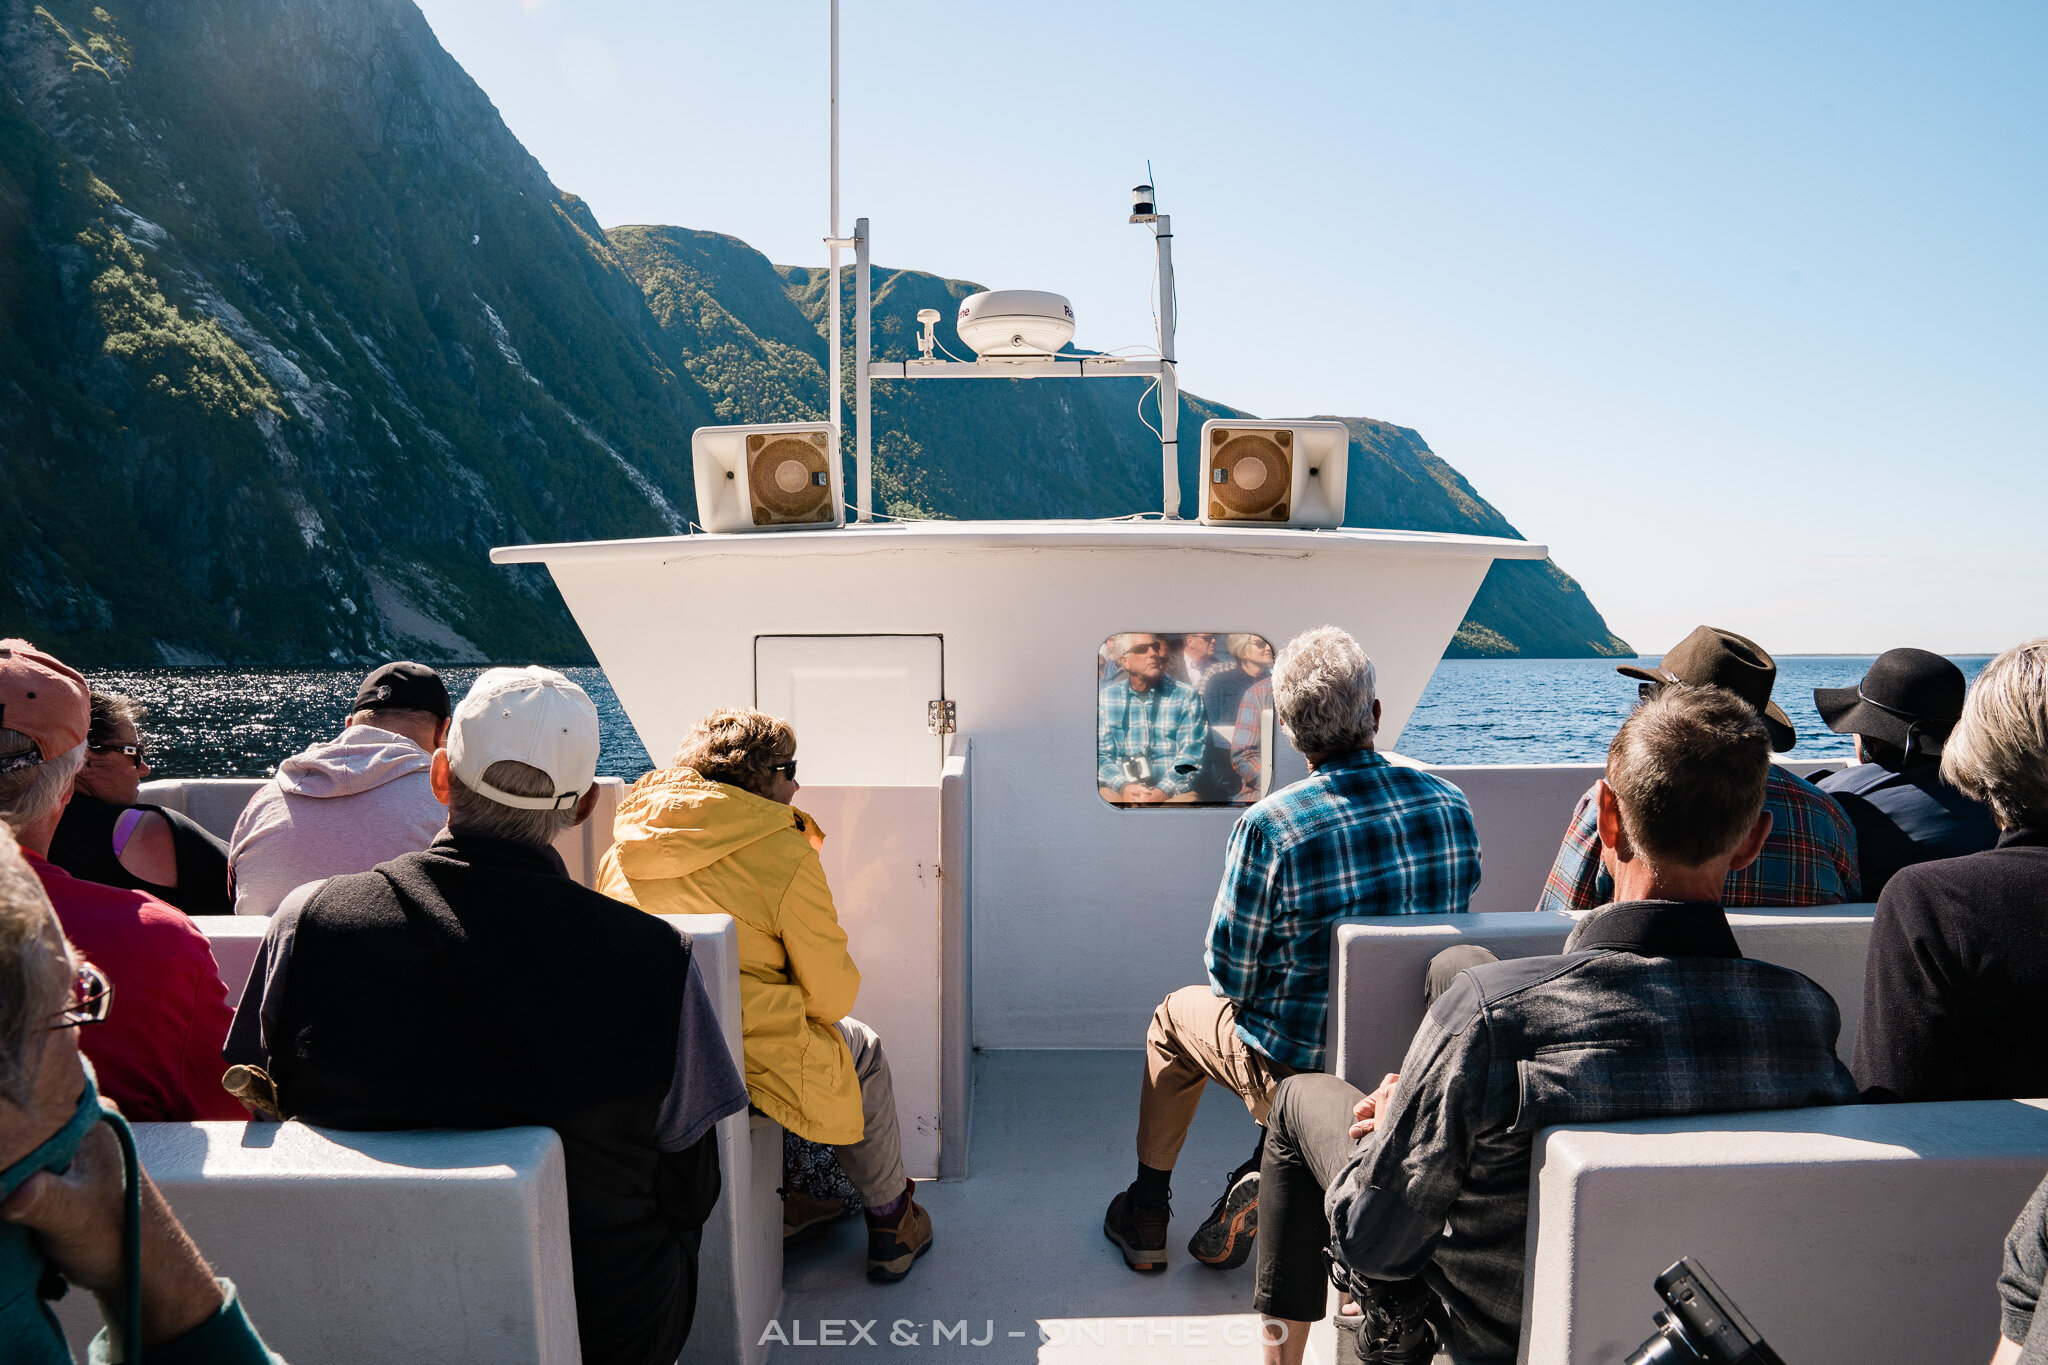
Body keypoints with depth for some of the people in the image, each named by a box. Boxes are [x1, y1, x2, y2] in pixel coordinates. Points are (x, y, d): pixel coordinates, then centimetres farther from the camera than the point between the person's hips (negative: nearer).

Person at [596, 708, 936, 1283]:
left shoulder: (622, 849, 7)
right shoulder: (784, 854, -12)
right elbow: (833, 993, -8)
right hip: (743, 1058, -6)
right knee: (860, 1051, 22)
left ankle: (784, 1203, 38)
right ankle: (890, 1223, 34)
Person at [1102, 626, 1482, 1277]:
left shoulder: (1269, 826, -24)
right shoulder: (1450, 804, -8)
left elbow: (1230, 976, -14)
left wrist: (1237, 986, 10)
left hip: (1301, 1070, -4)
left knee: (1177, 1014, 26)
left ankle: (1146, 1216, 37)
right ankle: (1263, 1180, 25)